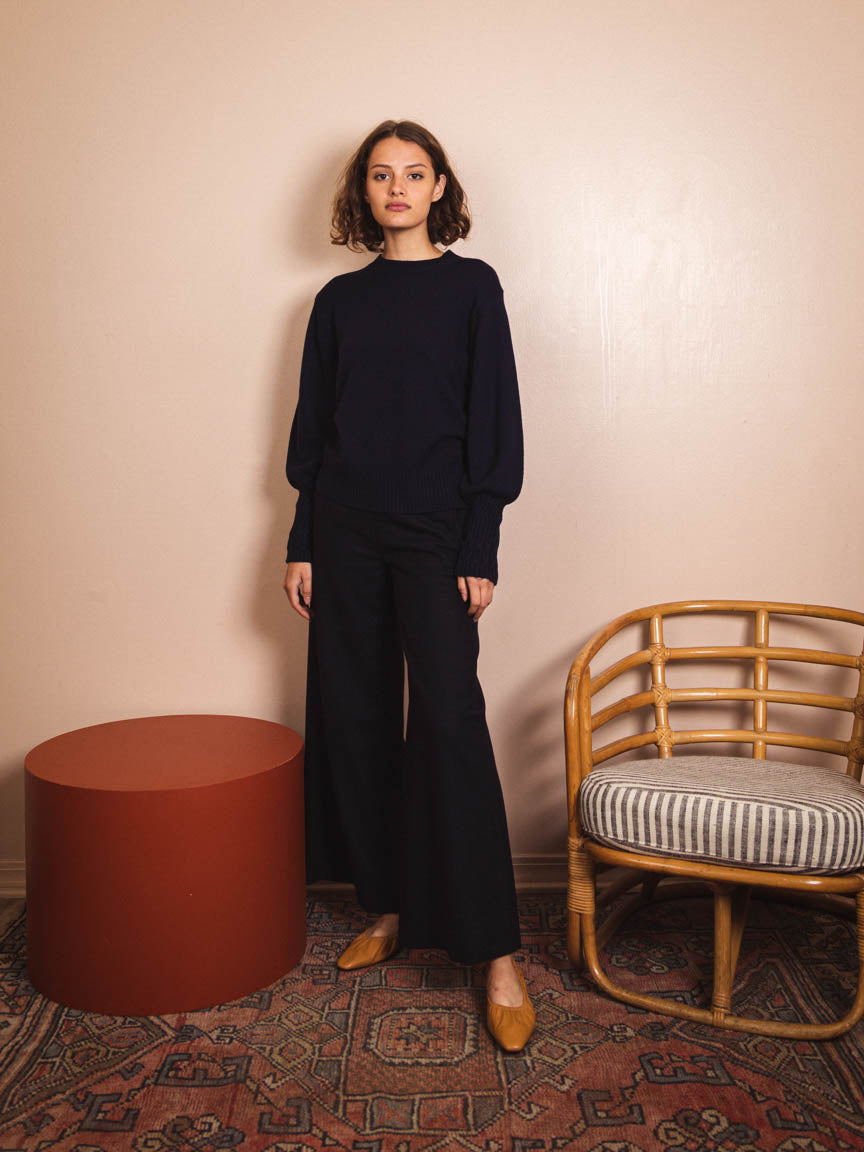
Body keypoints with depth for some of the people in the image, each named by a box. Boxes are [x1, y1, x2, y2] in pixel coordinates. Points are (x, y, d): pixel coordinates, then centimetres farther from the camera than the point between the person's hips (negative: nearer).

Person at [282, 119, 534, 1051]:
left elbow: (493, 424, -3)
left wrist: (480, 550, -9)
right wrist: (302, 544, 7)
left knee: (449, 721, -10)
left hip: (433, 534, -4)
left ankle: (497, 954, -4)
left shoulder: (471, 286, 2)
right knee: (355, 719, 6)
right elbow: (311, 430, 13)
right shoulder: (338, 300, 12)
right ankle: (392, 909, 22)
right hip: (345, 532, 4)